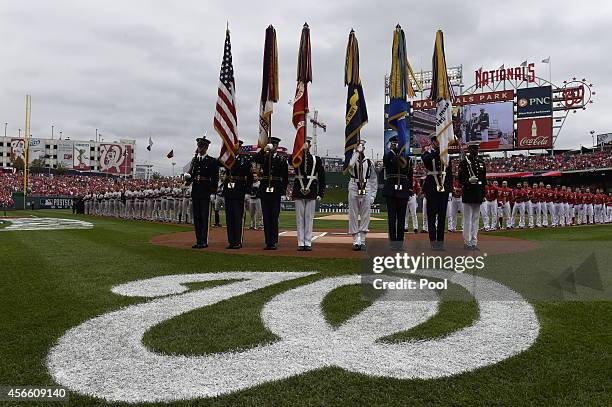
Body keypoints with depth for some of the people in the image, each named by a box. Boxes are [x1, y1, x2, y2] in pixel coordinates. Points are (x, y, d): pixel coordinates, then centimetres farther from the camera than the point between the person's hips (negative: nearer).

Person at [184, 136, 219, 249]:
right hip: (195, 191, 5)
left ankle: (204, 241, -1)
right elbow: (190, 173, 10)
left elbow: (215, 178, -1)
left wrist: (212, 189, -11)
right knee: (196, 217, 7)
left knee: (204, 216, -5)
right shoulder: (194, 160, 15)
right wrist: (188, 179, -11)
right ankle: (198, 240, 14)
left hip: (205, 192, -5)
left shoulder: (212, 161, 1)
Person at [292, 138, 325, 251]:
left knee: (309, 217, 2)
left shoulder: (317, 160, 6)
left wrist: (320, 193, -1)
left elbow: (322, 177, 5)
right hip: (298, 191, 1)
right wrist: (300, 150, -23)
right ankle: (301, 243, 8)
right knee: (299, 217, 3)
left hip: (312, 192, 0)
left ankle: (308, 243, 8)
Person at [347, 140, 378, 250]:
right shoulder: (352, 160, 3)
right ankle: (355, 241, 7)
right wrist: (357, 152, -18)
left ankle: (362, 240, 12)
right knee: (353, 216, 0)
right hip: (354, 189, -2)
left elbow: (374, 180, 11)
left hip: (366, 191, 2)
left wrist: (373, 195, 5)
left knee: (365, 216, 3)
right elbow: (350, 165, -25)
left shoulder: (369, 162, 9)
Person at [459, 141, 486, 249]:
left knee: (476, 219, 9)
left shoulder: (481, 162, 13)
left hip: (478, 195, 6)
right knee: (467, 219, -1)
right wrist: (469, 180, -27)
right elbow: (460, 180, -7)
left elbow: (484, 179, 16)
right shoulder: (464, 162, -5)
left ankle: (474, 242, 15)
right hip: (468, 194, -6)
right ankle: (467, 242, 4)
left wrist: (483, 194, 12)